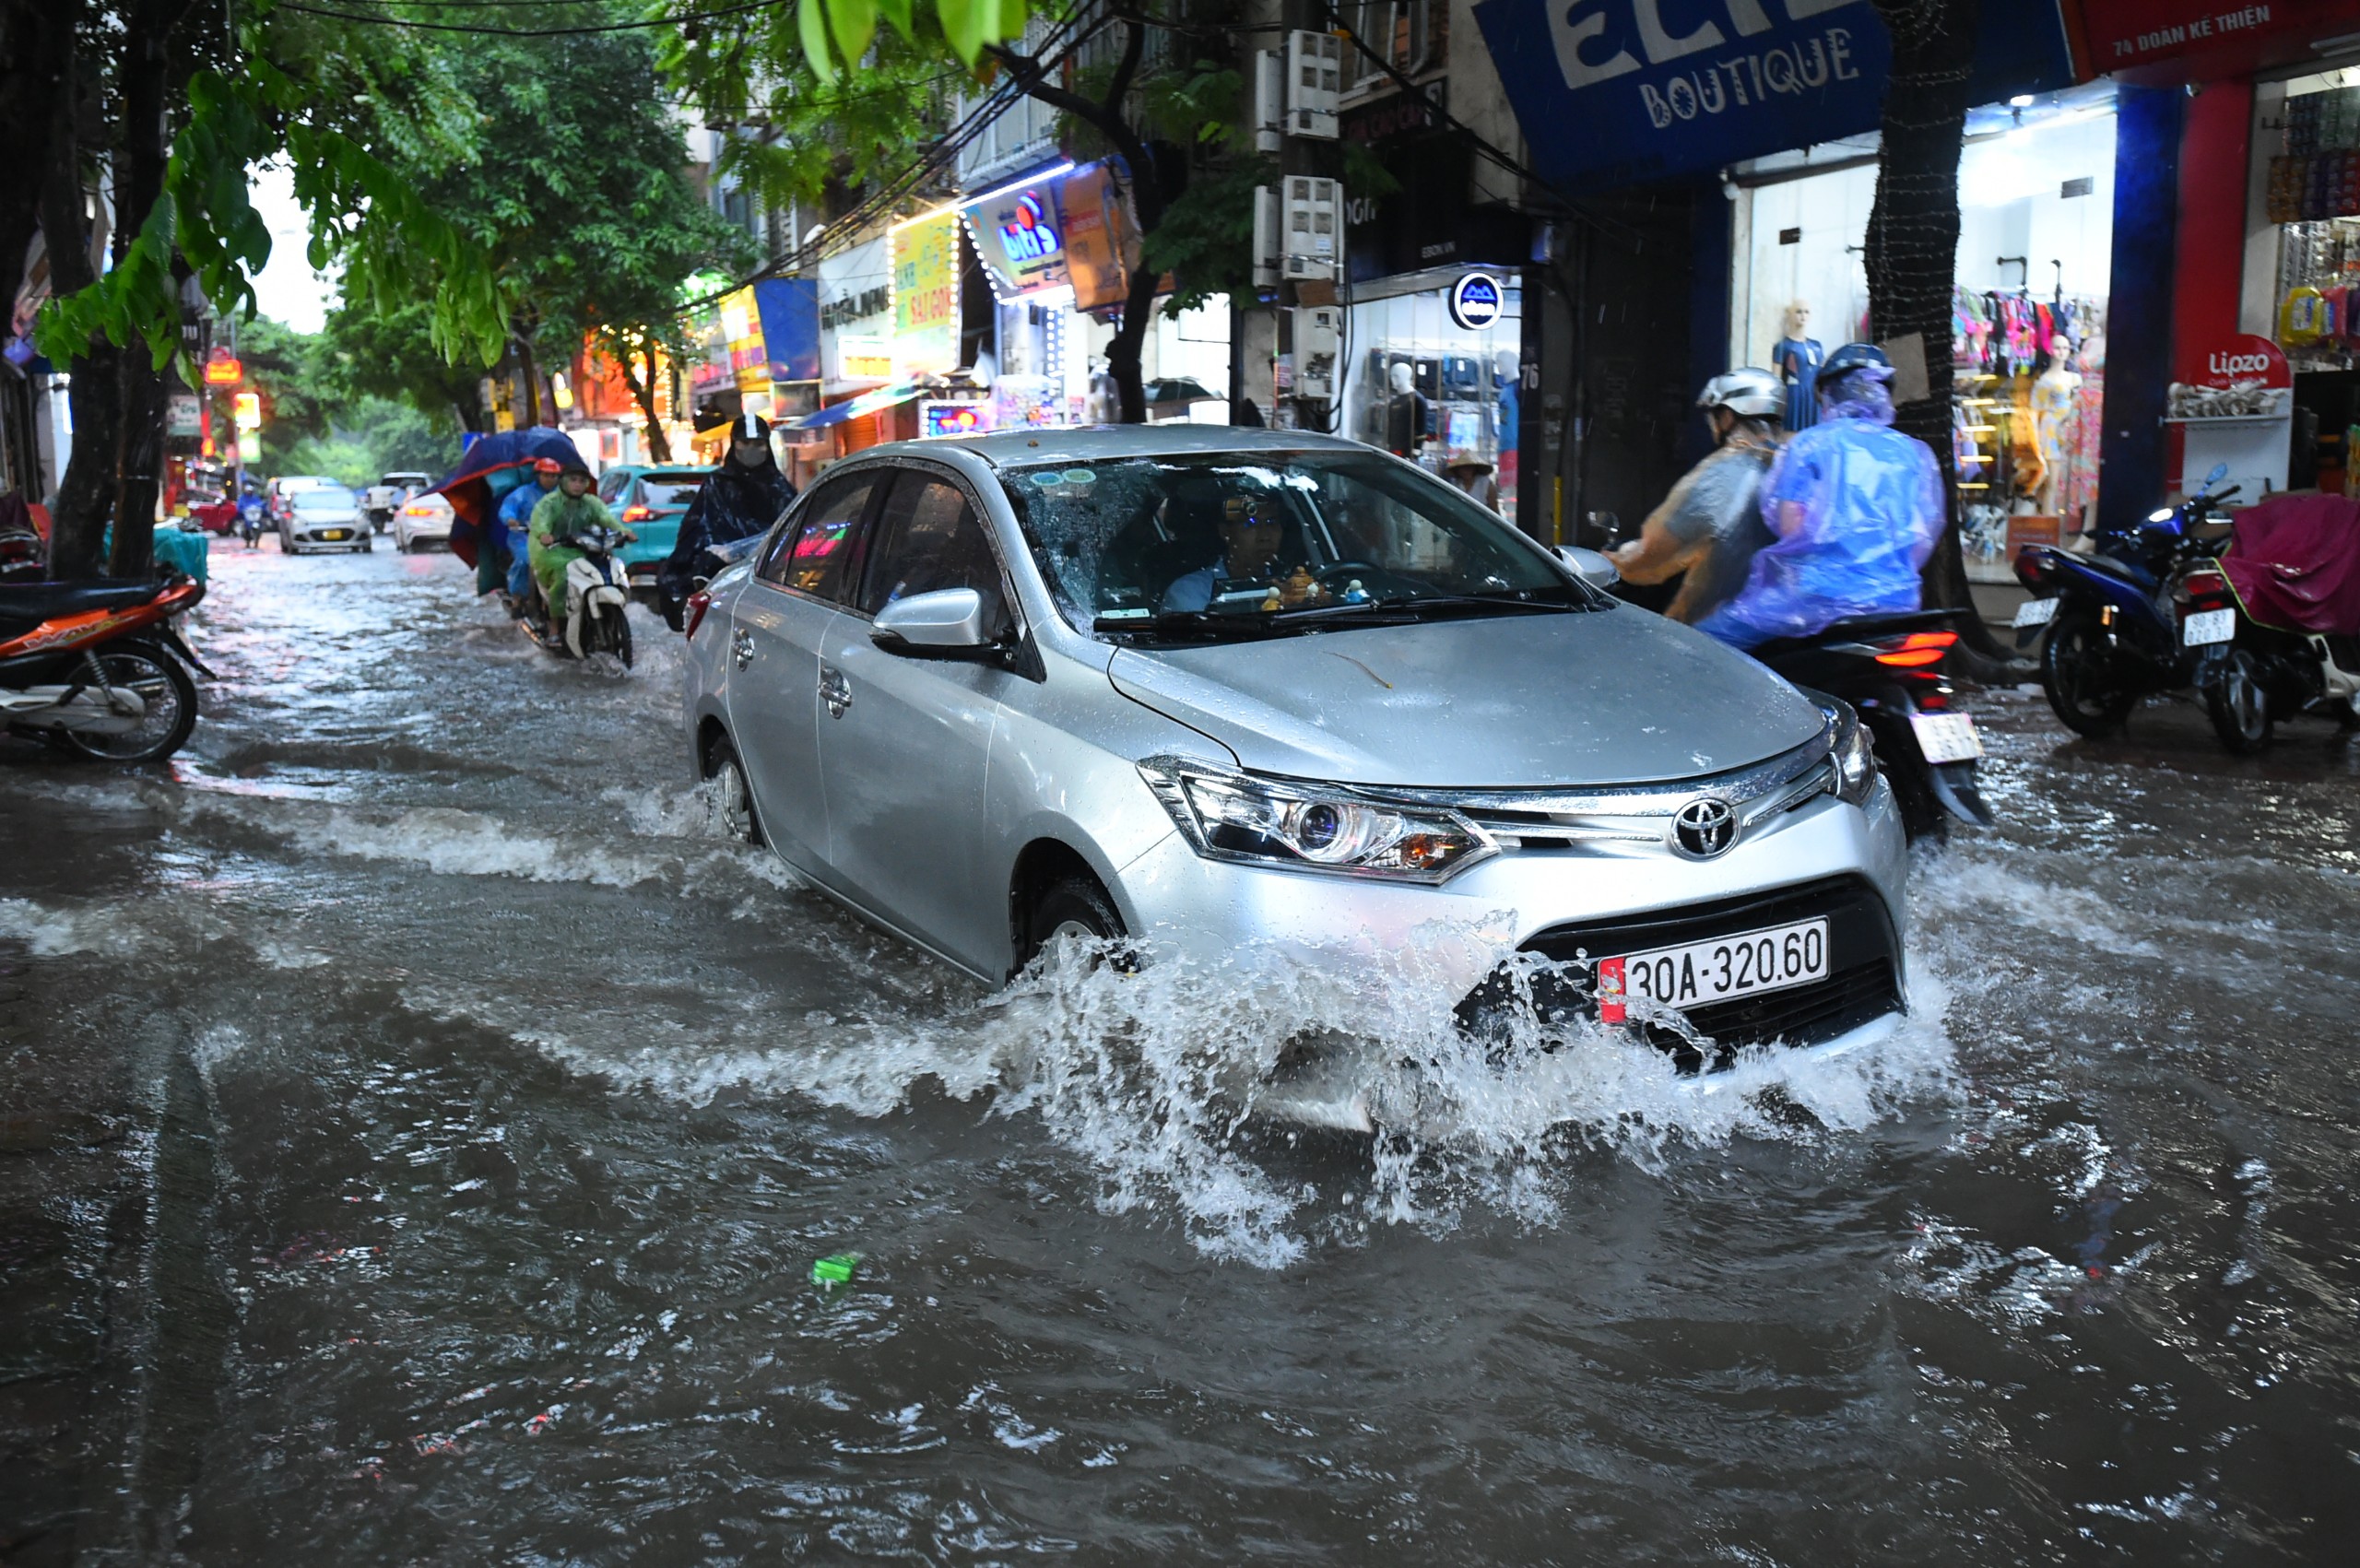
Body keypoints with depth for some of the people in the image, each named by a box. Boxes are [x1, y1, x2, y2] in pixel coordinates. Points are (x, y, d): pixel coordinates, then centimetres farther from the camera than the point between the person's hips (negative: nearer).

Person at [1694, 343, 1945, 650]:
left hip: (1823, 594, -5)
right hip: (1896, 600, 6)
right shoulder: (1917, 454, 16)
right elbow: (1925, 537, 14)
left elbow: (1788, 524, -5)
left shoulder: (1810, 443, 4)